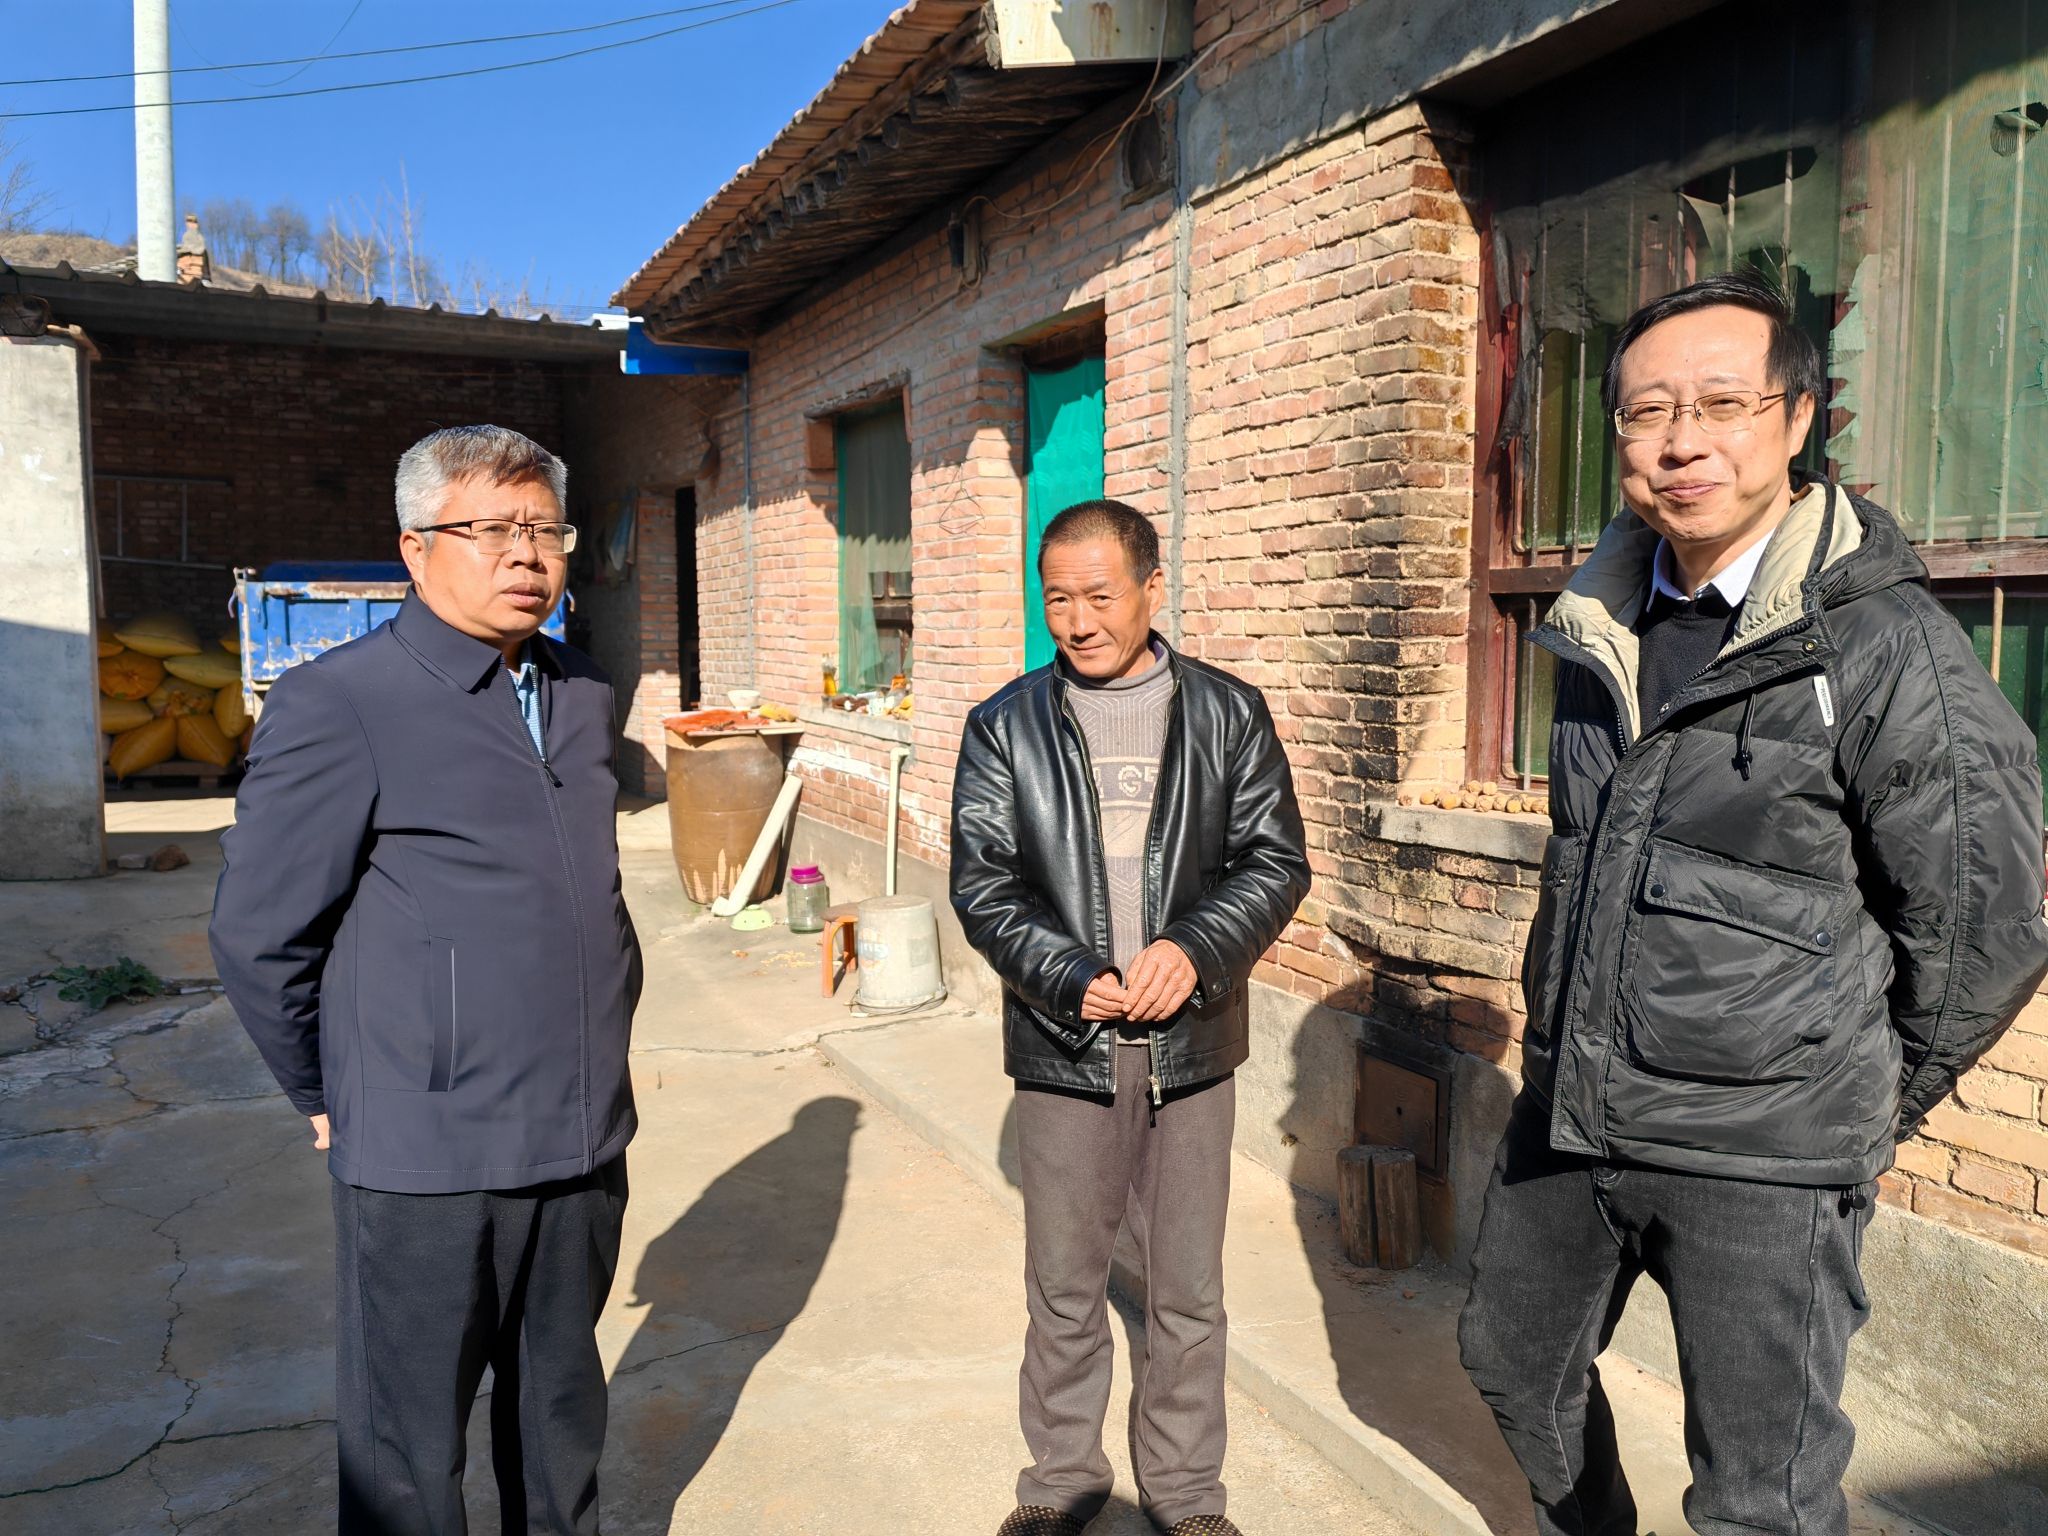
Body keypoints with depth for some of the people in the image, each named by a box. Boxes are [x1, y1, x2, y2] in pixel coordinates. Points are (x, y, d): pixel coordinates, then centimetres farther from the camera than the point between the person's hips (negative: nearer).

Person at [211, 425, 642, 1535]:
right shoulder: (338, 703, -11)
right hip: (428, 1159, -5)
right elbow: (256, 933, -8)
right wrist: (329, 1103, 0)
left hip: (585, 1140, 6)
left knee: (561, 1415, 22)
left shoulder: (584, 697, 8)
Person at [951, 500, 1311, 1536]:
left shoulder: (1230, 714, 2)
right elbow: (982, 884, -2)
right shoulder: (1006, 726, 1)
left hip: (1192, 1043, 1)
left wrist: (1195, 948, -17)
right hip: (1064, 1048, 0)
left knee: (1189, 1291, 14)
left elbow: (1276, 860, 0)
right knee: (1064, 1288, 14)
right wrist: (1069, 978, -15)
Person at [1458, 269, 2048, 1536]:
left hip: (1761, 1156, -6)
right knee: (1511, 1358, 25)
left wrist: (1862, 1110, -1)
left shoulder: (1885, 641, -16)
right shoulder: (1606, 631, 4)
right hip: (1568, 1110, 7)